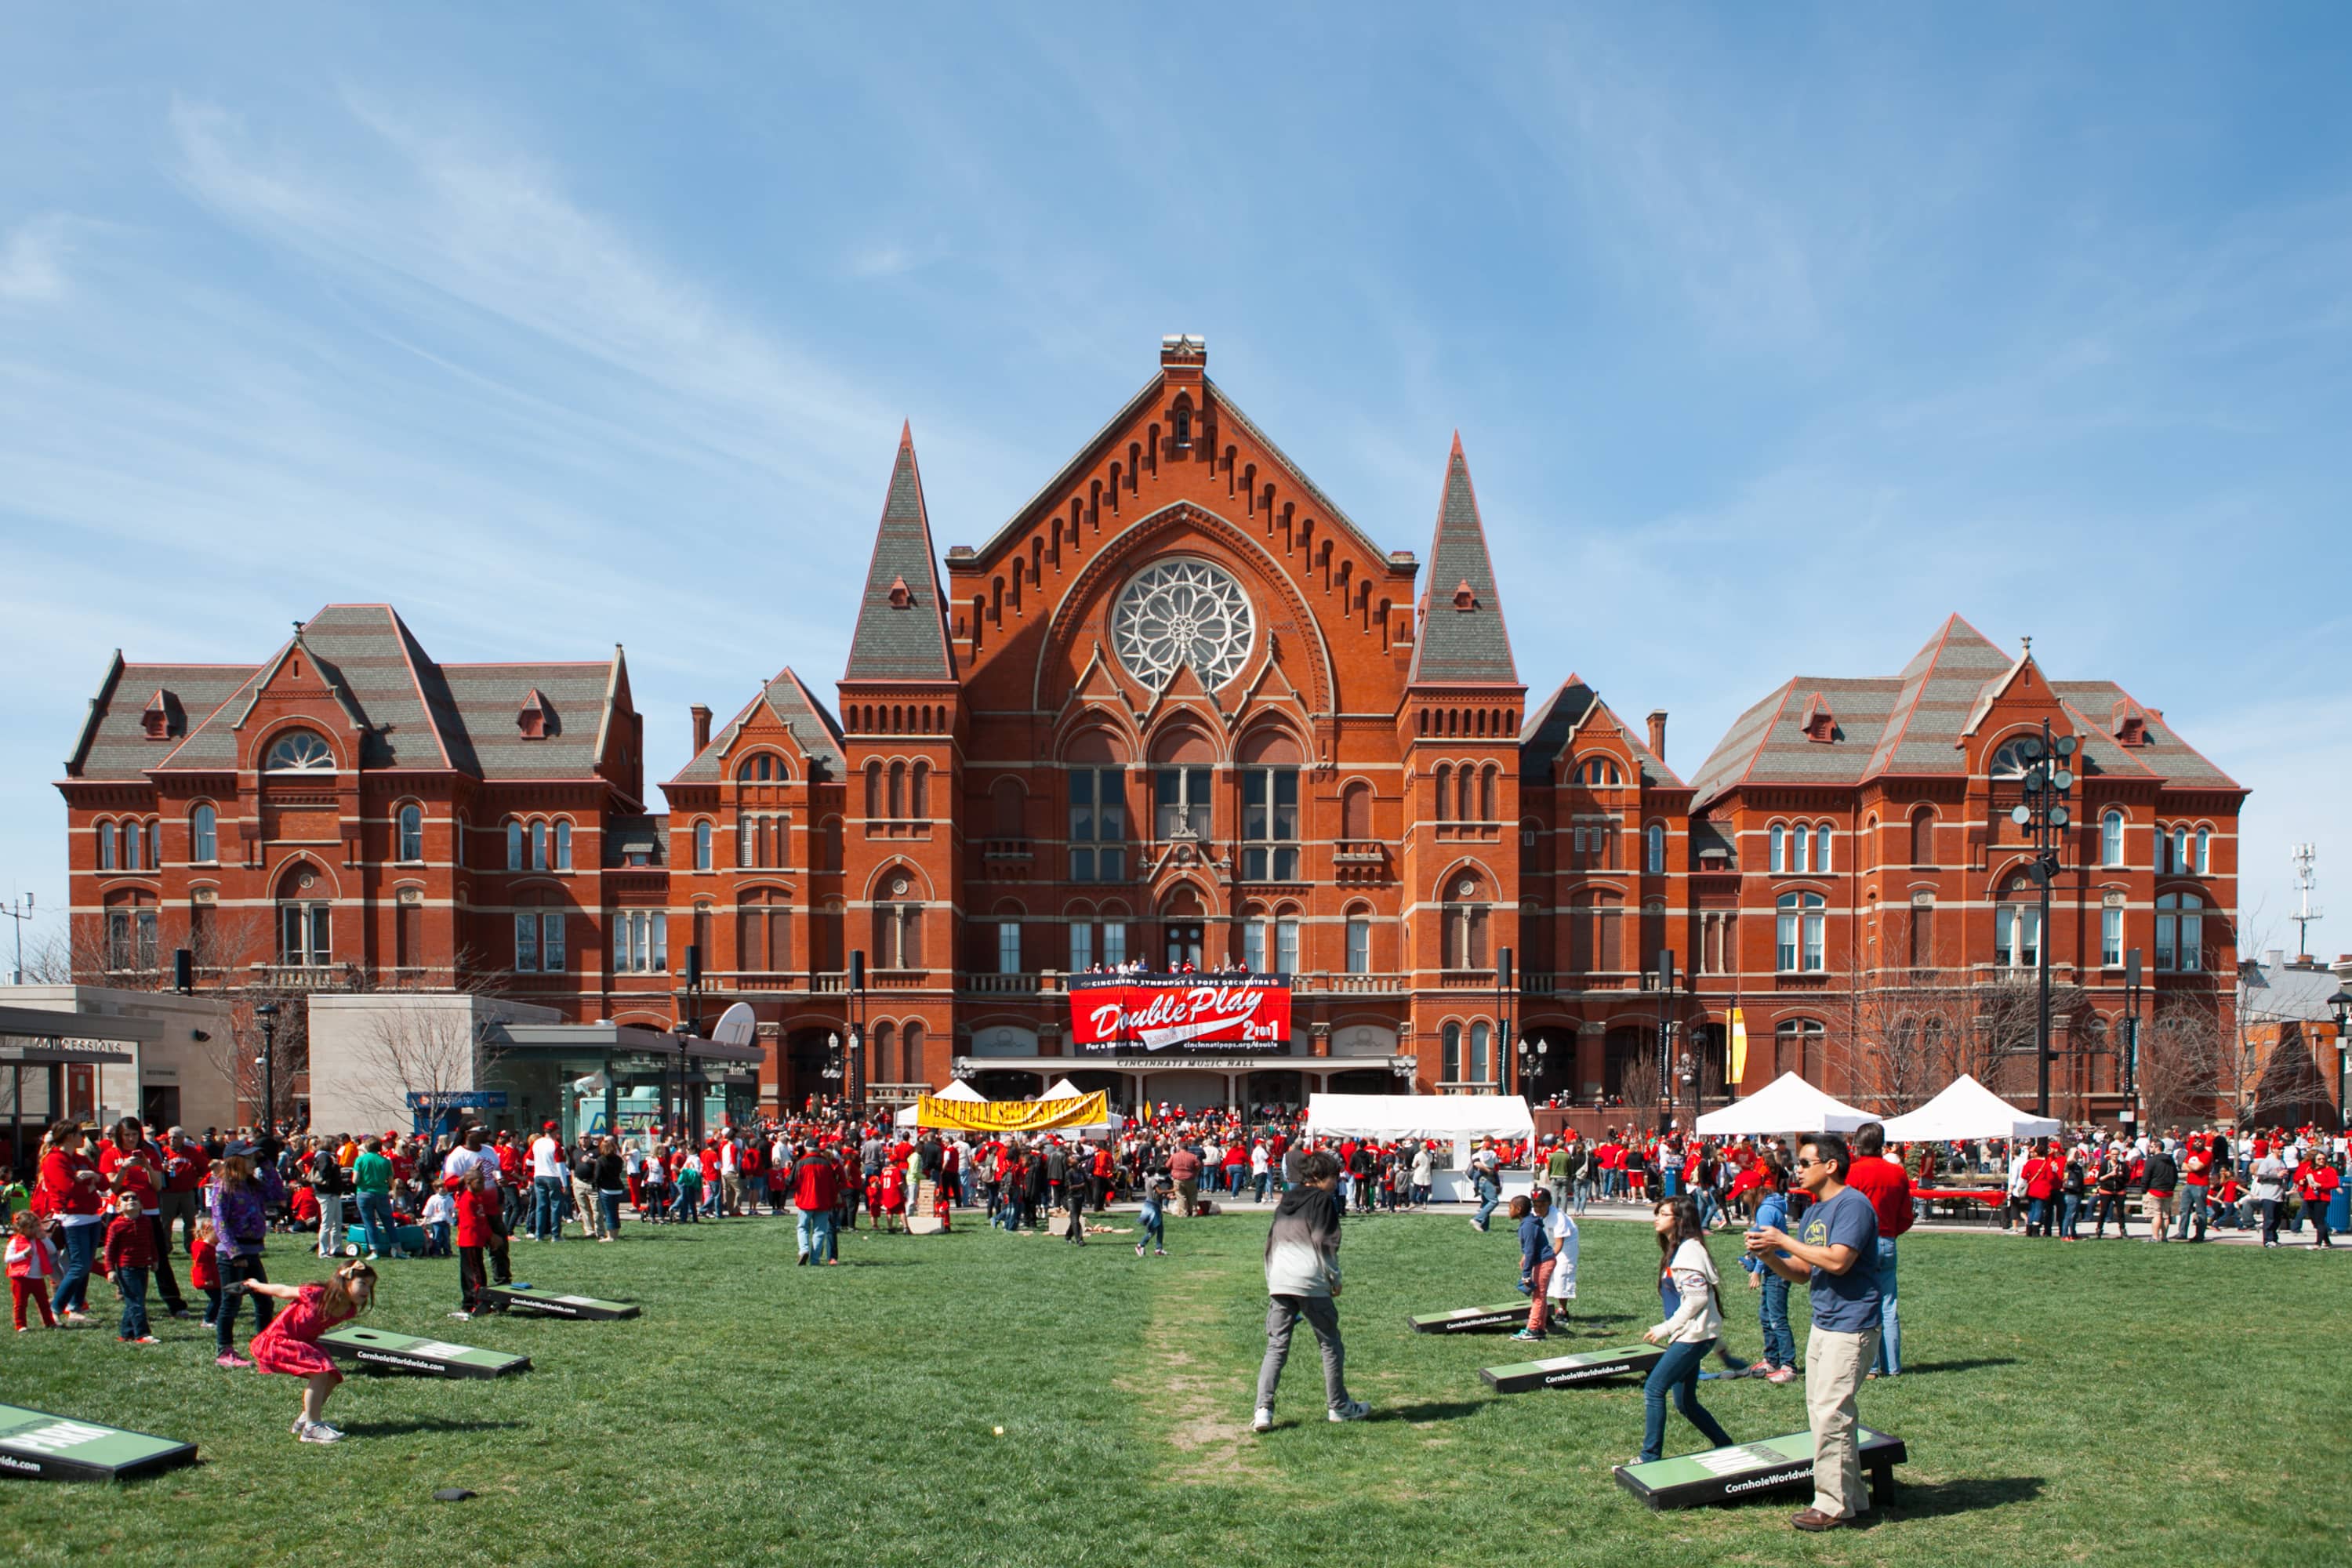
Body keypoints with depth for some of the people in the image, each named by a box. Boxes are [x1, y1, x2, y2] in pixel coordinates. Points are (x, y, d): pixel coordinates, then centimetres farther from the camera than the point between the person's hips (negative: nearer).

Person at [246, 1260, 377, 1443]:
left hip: (302, 1342, 9)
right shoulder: (318, 1295, -30)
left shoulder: (350, 1311, -7)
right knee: (319, 1371, -24)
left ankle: (304, 1420, 18)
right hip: (276, 1341, -9)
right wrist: (256, 1286, 3)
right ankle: (311, 1427, -20)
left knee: (332, 1377, 1)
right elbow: (283, 1291, -12)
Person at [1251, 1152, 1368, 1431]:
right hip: (1311, 1283, -6)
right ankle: (1338, 1406, 19)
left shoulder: (1285, 1202, 19)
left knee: (1276, 1348, 4)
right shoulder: (1323, 1200, -2)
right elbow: (1326, 1244, -8)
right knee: (1331, 1345, 10)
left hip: (1278, 1282, 6)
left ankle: (1263, 1409, -9)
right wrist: (1335, 1279, 1)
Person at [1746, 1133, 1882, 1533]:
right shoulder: (1813, 1212, 15)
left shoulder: (1852, 1205, -14)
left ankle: (1833, 1504, -1)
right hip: (1822, 1325, 10)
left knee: (1830, 1414, -9)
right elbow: (1802, 1272, 17)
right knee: (1821, 1413, 13)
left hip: (1850, 1327, -10)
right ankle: (1852, 1498, 22)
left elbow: (1838, 1261, -25)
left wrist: (1784, 1241, -17)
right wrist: (1769, 1256, -1)